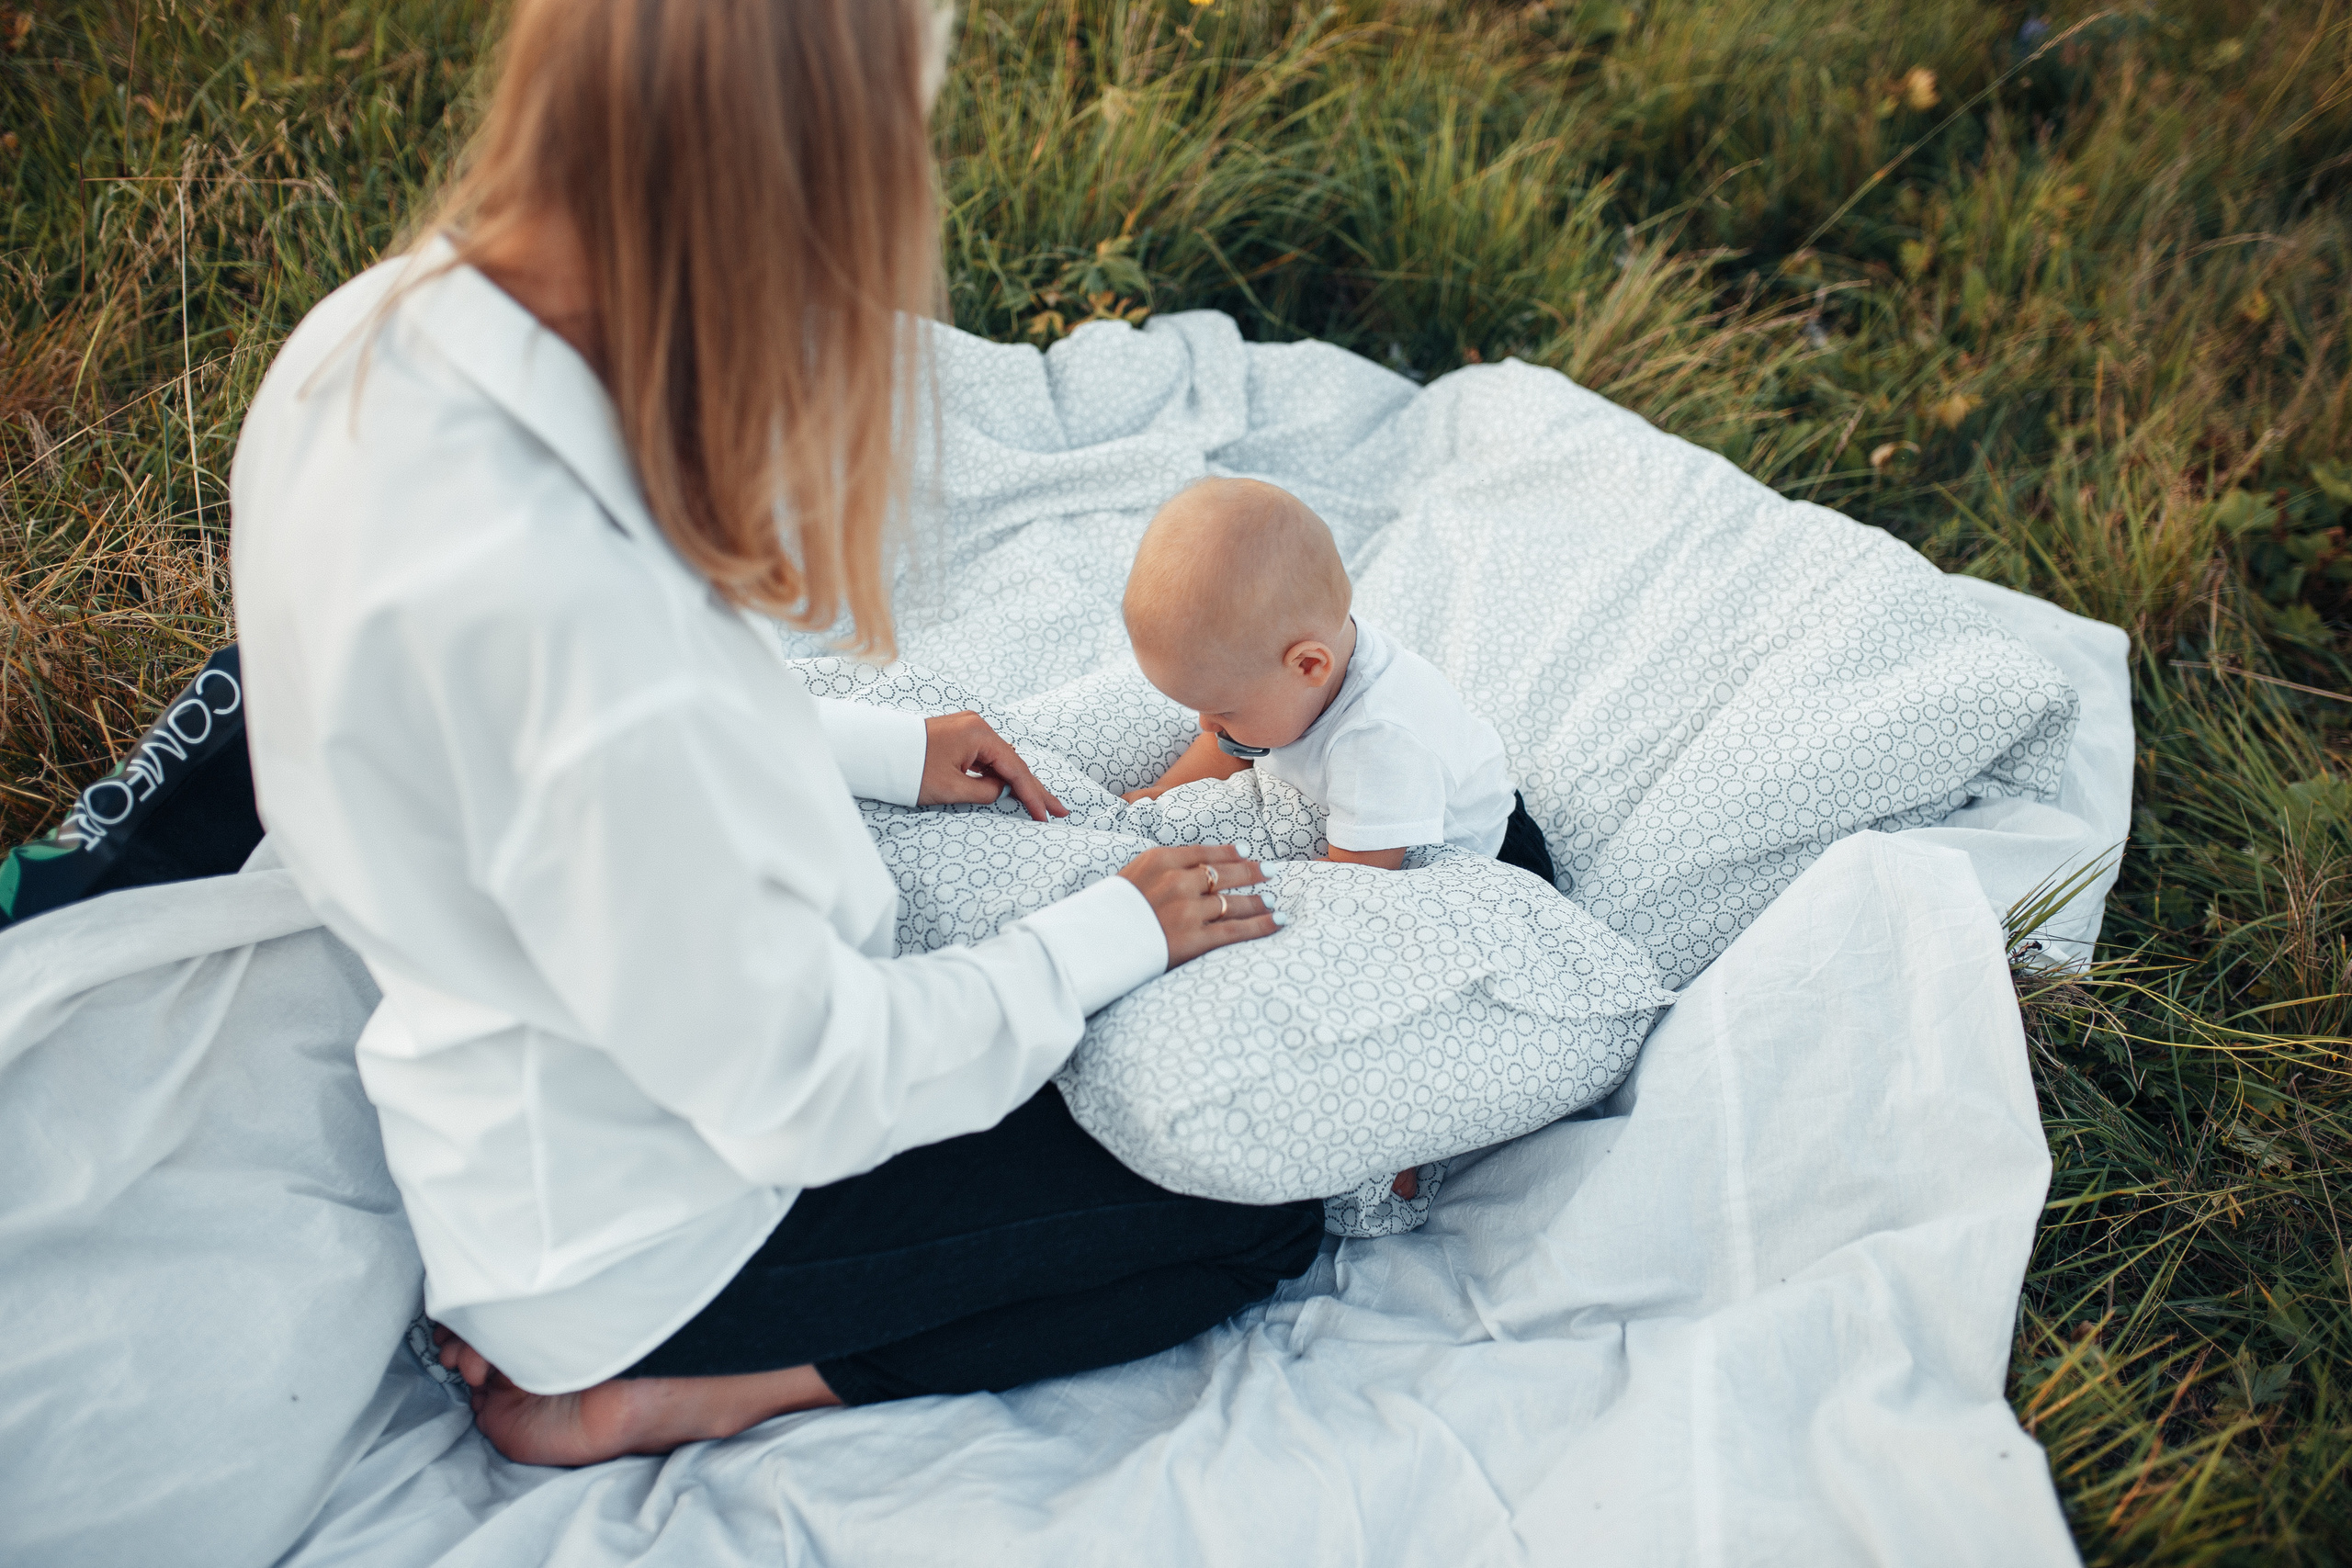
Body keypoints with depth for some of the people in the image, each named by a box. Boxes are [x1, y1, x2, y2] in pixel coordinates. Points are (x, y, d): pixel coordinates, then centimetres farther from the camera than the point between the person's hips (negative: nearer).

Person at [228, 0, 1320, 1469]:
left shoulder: (382, 332, -13)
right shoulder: (558, 600, -41)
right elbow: (802, 1092, -26)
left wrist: (878, 750, 4)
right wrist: (1113, 933, -11)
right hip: (649, 1221, -8)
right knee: (1261, 1209, 3)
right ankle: (661, 1391, 2)